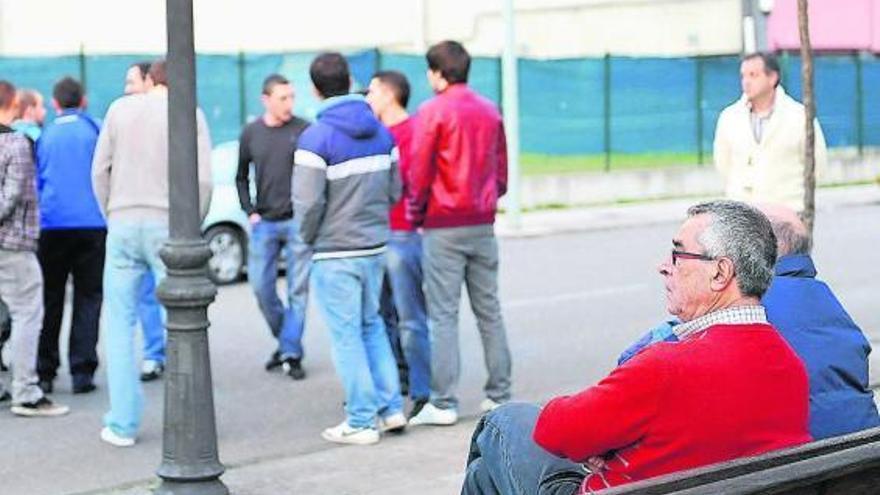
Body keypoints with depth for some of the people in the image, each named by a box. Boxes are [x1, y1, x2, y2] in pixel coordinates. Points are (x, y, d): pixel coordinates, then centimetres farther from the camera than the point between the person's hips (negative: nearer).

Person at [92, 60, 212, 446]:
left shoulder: (120, 109, 7)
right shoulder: (191, 114, 1)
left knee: (120, 324, 7)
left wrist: (112, 216, 14)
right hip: (169, 225, -1)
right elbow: (202, 179, -6)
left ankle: (122, 425, 5)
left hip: (123, 225, 2)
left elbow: (100, 170, 5)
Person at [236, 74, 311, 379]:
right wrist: (250, 211, 5)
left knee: (298, 290, -2)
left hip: (297, 221, -3)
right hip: (264, 223, 3)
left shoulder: (303, 131, -4)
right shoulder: (251, 133, 5)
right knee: (261, 287, 5)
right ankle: (285, 341, 24)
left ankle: (291, 353, 4)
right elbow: (241, 177, 16)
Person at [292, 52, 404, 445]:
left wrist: (309, 237, 0)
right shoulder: (381, 132, 4)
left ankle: (362, 422, 7)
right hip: (376, 247, 6)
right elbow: (394, 190, 10)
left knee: (346, 335, 2)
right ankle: (391, 408, 18)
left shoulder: (316, 137, -16)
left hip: (335, 253, -6)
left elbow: (308, 202, -18)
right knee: (371, 325, 19)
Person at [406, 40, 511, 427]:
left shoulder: (433, 111, -9)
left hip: (443, 226, -5)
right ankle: (499, 394, 14)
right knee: (489, 312, 11)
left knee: (443, 316, -3)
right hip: (483, 225, 5)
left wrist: (415, 214, 5)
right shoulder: (490, 111, 9)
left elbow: (418, 173, -8)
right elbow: (501, 169, 12)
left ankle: (443, 404, -3)